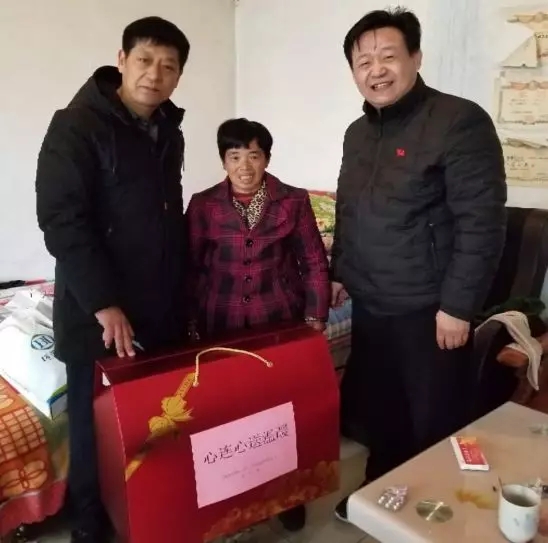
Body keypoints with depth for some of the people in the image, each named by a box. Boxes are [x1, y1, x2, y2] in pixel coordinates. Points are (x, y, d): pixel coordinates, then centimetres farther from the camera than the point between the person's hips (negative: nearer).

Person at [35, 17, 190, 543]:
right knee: (97, 424, 8)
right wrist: (103, 304, -20)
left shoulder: (170, 133, 11)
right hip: (98, 311, -6)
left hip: (162, 308, 6)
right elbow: (61, 221, -16)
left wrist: (185, 293, 15)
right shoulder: (76, 126, -10)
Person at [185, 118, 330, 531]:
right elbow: (190, 267, 4)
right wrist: (191, 323, 2)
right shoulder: (204, 205, 0)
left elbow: (315, 263, 1)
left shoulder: (294, 201, -1)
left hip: (281, 321, 0)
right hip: (222, 325, 1)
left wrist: (315, 318, -4)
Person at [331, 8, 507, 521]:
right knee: (379, 413, 20)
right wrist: (339, 272, 17)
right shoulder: (357, 133, 10)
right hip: (369, 308, 7)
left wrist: (458, 306, -18)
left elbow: (481, 222, -16)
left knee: (435, 425, 8)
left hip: (427, 311, -6)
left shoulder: (460, 122, -12)